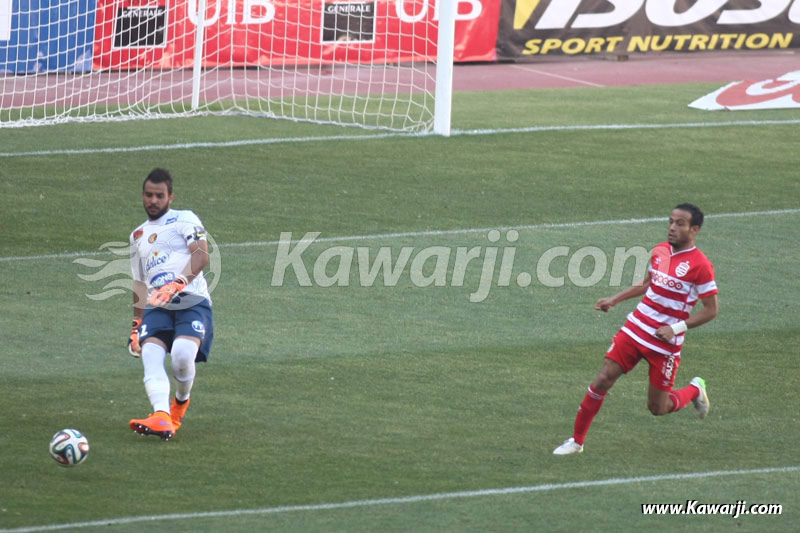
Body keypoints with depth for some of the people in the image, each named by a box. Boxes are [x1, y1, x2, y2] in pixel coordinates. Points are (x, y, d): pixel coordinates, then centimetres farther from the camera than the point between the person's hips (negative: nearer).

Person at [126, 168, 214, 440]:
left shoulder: (184, 220, 10)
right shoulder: (138, 236, 29)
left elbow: (201, 255, -8)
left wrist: (182, 280, -25)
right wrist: (137, 324, 31)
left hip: (192, 302, -5)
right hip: (156, 307, 5)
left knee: (182, 356, -27)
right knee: (150, 356, -24)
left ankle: (181, 402, 5)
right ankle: (161, 418, -39)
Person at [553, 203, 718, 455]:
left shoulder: (700, 265, -14)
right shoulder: (660, 251, 6)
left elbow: (711, 309, -11)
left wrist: (677, 328, -19)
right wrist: (614, 300, 14)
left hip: (665, 343, -5)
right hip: (635, 330, 5)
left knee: (658, 408, 3)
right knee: (603, 380, -7)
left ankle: (695, 390, 35)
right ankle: (576, 440, 4)